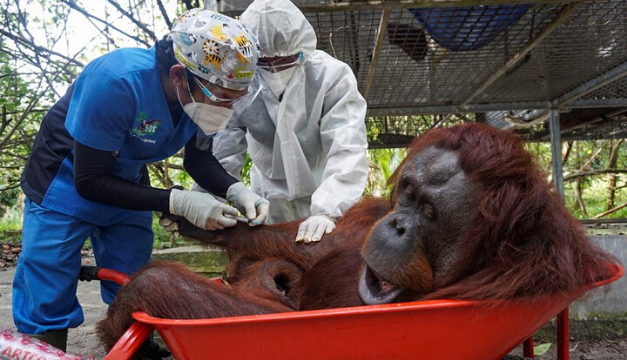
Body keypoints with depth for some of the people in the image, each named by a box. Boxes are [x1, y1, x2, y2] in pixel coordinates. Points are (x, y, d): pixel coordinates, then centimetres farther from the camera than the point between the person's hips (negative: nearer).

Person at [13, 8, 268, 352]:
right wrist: (177, 202, -32)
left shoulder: (205, 92, -18)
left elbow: (198, 158, -1)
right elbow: (89, 181, -26)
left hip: (128, 184, 5)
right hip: (65, 183, -5)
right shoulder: (117, 82, -35)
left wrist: (235, 190, -21)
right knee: (48, 302, -3)